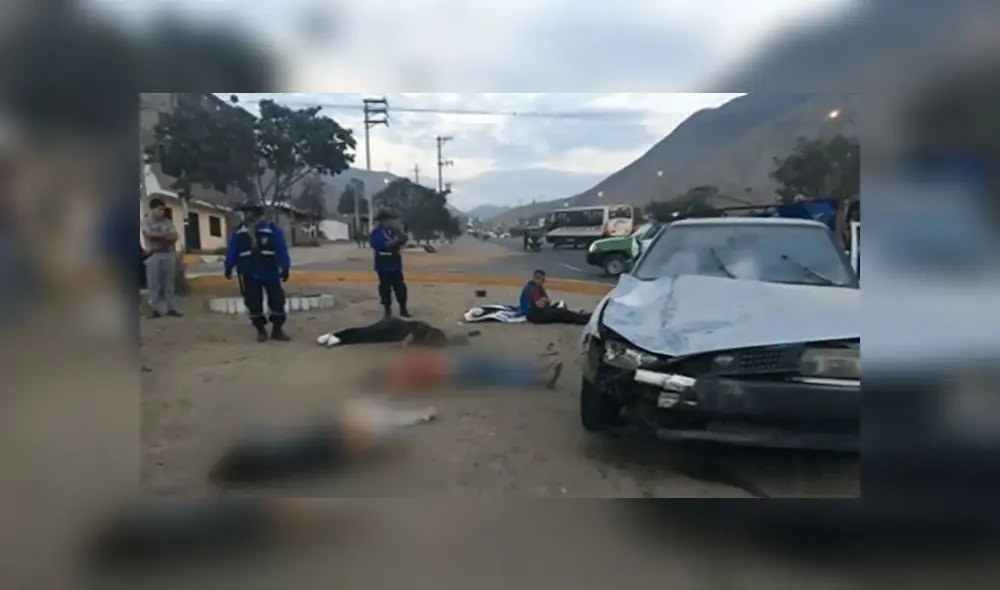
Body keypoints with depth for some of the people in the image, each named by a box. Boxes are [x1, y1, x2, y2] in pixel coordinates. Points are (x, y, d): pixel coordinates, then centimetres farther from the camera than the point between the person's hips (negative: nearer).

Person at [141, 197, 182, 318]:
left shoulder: (168, 221, 15)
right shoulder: (146, 222, 7)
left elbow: (174, 237, 5)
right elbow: (149, 234, -10)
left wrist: (158, 236, -10)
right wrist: (166, 235, -7)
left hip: (169, 254, 3)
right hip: (153, 255, -3)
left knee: (169, 282, 2)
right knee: (154, 283, -4)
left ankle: (171, 307, 3)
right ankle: (155, 309, -2)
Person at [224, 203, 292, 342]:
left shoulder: (272, 229, -9)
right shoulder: (239, 232, 2)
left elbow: (282, 250, -11)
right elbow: (232, 251, 6)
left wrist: (285, 268, -14)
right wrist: (228, 268, 6)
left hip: (270, 273, -2)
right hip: (249, 275, 3)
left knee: (277, 301, 2)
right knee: (253, 304, 5)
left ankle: (277, 330, 15)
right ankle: (261, 330, 18)